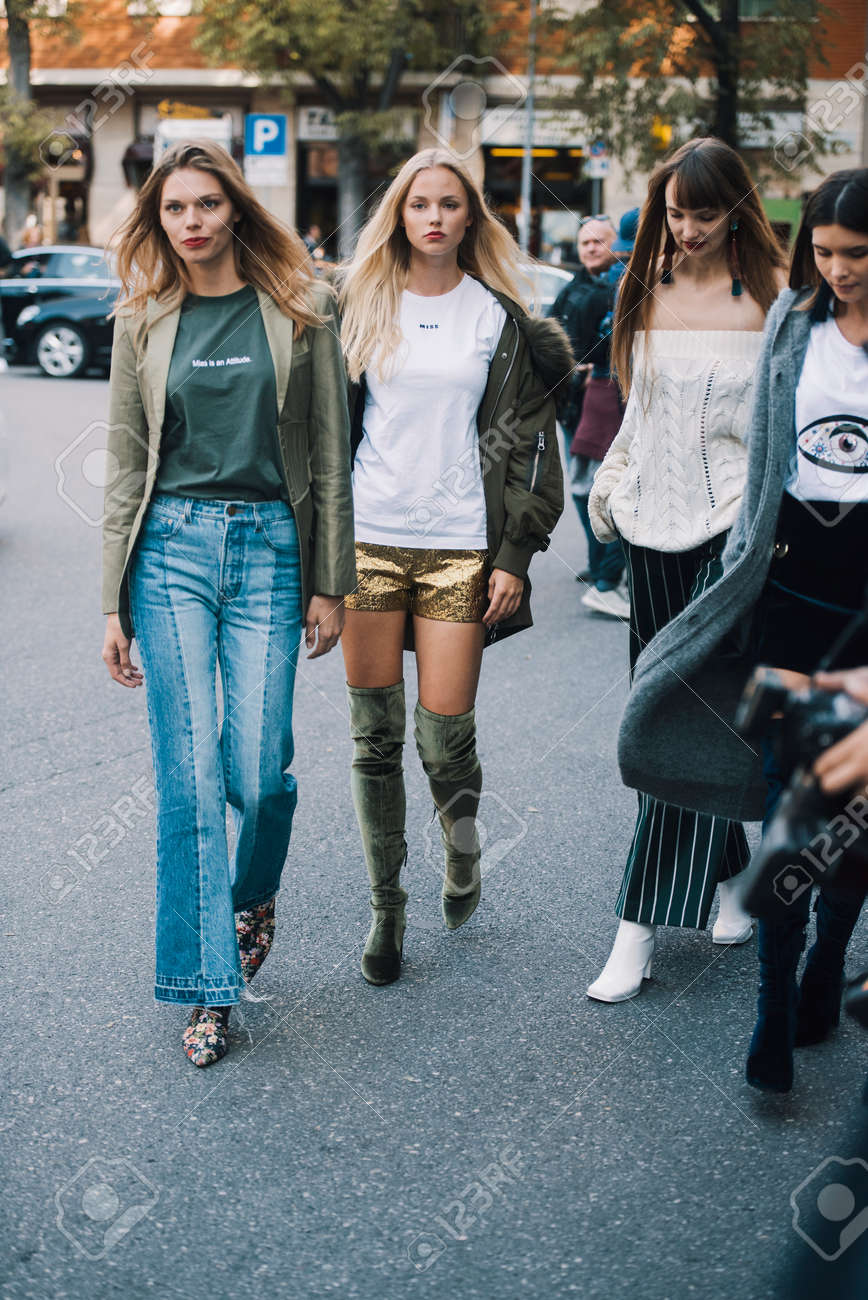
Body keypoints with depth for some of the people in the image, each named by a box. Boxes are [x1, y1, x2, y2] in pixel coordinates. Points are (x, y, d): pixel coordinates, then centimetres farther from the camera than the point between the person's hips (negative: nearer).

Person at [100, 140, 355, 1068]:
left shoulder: (297, 313, 3)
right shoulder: (144, 321, 7)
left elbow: (329, 456, 4)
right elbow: (126, 468, 9)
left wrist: (329, 584, 2)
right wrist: (116, 604, 6)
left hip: (268, 547, -1)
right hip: (172, 547, 1)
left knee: (259, 771, -3)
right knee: (189, 774, -2)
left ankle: (253, 895, 32)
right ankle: (209, 987, 8)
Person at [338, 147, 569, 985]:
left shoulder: (499, 316, 5)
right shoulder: (361, 305, 7)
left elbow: (525, 440, 4)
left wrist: (514, 556, -2)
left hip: (459, 545, -1)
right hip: (369, 539, 1)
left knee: (445, 732, -3)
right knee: (375, 734, 3)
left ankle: (462, 847, 29)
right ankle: (386, 905, 17)